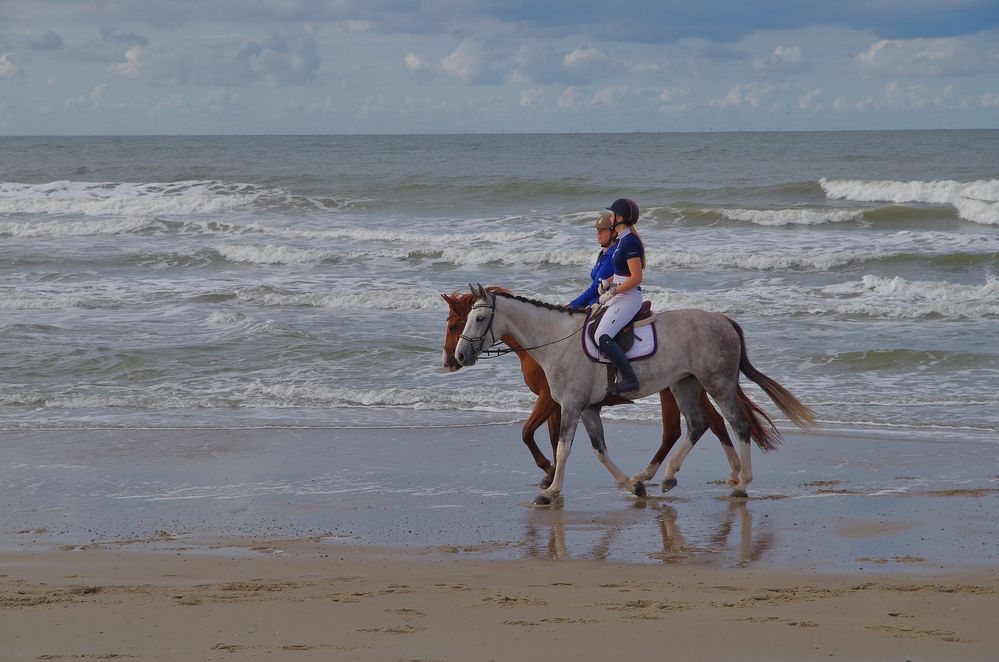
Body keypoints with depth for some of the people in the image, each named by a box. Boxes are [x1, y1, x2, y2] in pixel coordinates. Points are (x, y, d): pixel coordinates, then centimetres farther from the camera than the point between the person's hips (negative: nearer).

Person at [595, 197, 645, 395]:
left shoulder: (629, 242, -18)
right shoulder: (623, 240, 13)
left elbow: (636, 278, -22)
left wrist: (611, 293, -18)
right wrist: (609, 282, 10)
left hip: (628, 298, -11)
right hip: (619, 296, 11)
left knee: (602, 337, -24)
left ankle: (629, 379, -26)